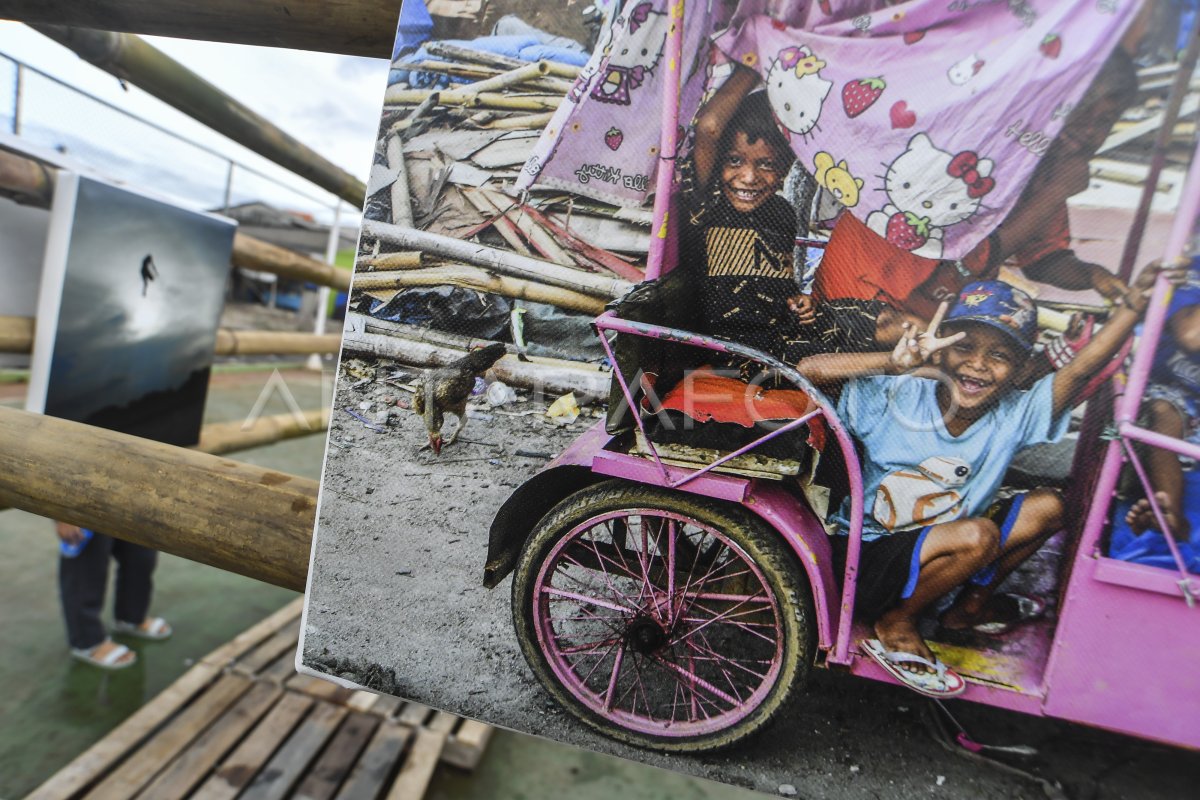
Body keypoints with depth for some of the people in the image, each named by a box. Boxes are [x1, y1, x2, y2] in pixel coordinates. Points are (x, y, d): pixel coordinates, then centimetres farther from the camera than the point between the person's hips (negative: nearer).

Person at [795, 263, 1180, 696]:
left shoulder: (1013, 415, -6)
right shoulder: (898, 399, -18)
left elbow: (1081, 367, -16)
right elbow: (810, 369, -29)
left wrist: (1135, 303, -28)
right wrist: (895, 363, -38)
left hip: (934, 552, 6)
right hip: (865, 555, -6)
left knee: (1046, 506, -3)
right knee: (979, 534, -29)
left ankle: (971, 605, 12)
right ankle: (895, 625, -6)